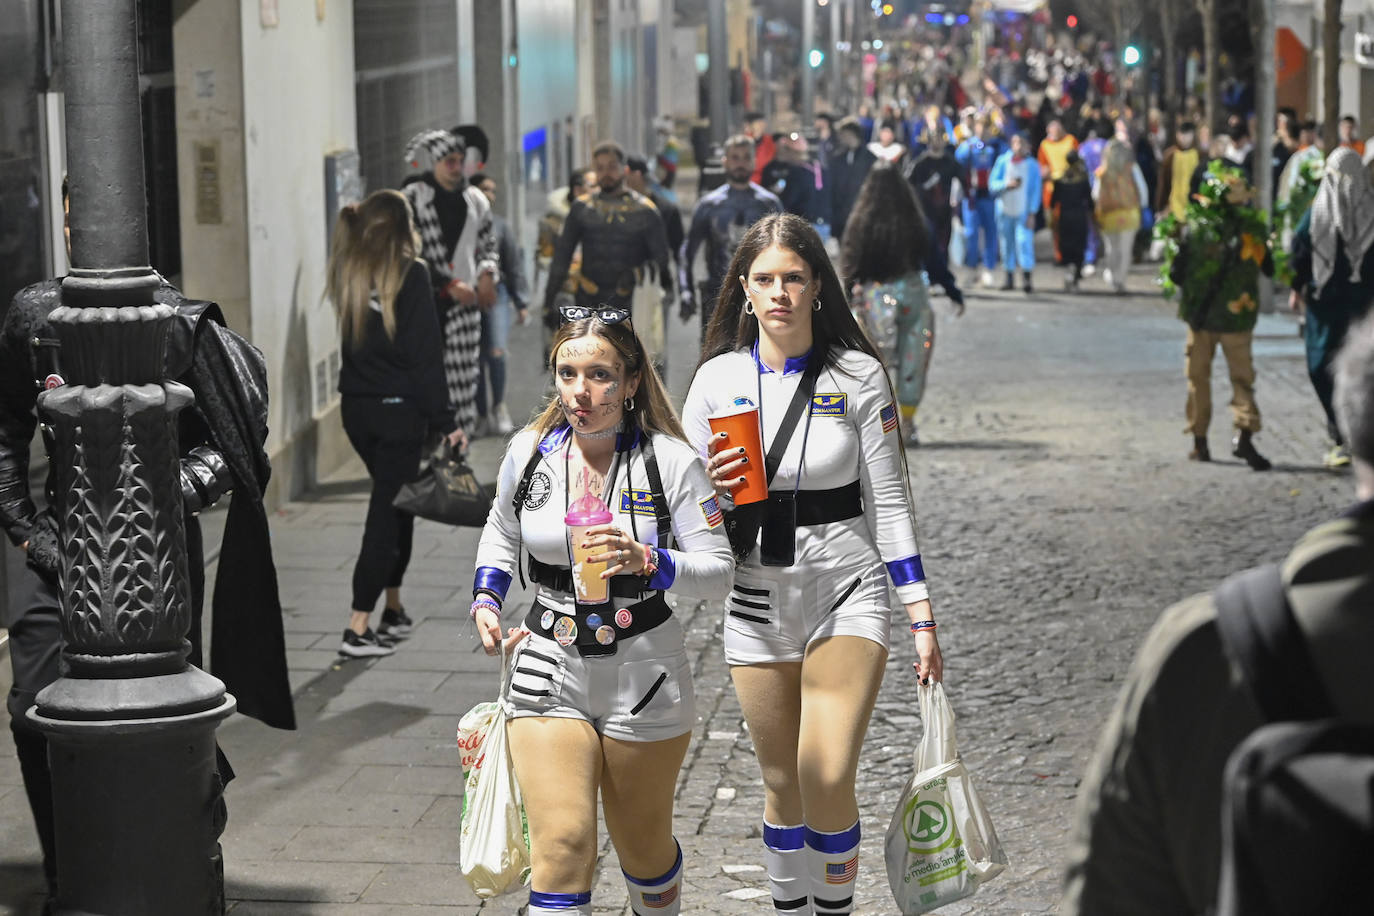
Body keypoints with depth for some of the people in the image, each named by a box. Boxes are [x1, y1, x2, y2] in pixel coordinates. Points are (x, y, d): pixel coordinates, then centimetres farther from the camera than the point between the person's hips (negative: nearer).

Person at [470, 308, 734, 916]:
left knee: (643, 845, 15)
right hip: (550, 667, 1)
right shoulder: (529, 453, -1)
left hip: (643, 672, -1)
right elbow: (502, 531, 20)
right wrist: (485, 600, 4)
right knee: (562, 844, -13)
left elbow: (718, 575, -11)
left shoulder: (671, 462, -10)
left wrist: (648, 562, -29)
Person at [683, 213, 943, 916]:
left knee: (829, 779, -12)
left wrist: (922, 615, -4)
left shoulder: (857, 375, -3)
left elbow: (888, 501, 0)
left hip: (847, 591, -2)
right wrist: (713, 489, -15)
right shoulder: (718, 378, 1)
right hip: (757, 595, 2)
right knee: (783, 784, 9)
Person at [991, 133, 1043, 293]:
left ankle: (1026, 277, -18)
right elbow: (992, 184, 3)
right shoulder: (1003, 161, 4)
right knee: (1007, 244, 5)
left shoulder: (1032, 165, 2)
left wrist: (1032, 214, -6)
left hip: (1024, 211, -2)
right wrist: (1007, 184, -16)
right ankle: (1010, 278, 14)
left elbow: (1036, 190, 1)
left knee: (1024, 241, -16)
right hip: (1005, 210, 2)